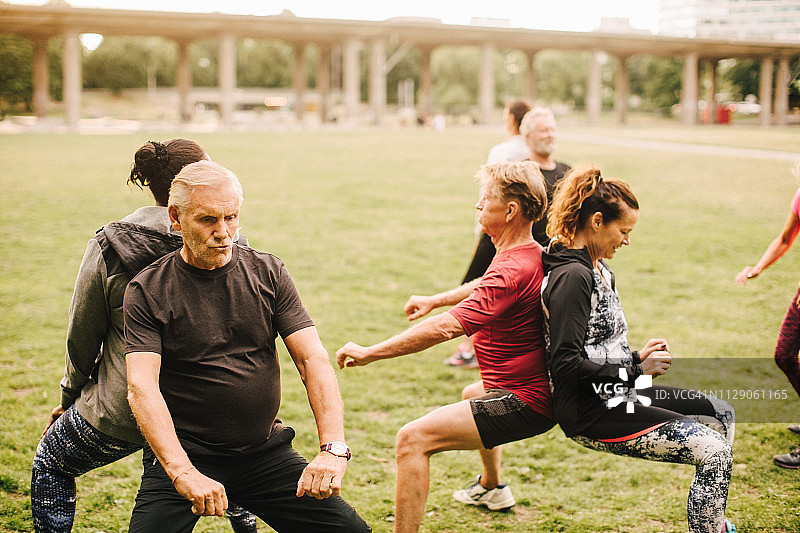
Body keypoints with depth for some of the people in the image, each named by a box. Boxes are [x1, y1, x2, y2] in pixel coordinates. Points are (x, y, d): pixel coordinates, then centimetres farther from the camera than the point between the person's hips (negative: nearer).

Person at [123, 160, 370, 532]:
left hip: (267, 452, 2)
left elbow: (314, 360, -6)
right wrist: (183, 473, -33)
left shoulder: (268, 274, 2)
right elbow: (141, 388, -18)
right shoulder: (147, 292, -6)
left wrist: (333, 448, -22)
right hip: (182, 456, -2)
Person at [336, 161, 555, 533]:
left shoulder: (512, 271, -27)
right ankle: (492, 490, 58)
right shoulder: (532, 255, 6)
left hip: (521, 403, -11)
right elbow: (484, 286, 28)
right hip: (535, 390, 11)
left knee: (413, 438, -21)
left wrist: (369, 352, -30)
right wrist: (433, 300, 34)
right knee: (471, 394, 42)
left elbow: (446, 328, -34)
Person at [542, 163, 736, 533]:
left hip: (612, 395, 11)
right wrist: (636, 370, -19)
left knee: (720, 414, 20)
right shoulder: (571, 277, -20)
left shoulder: (595, 269, 12)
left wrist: (636, 357, 4)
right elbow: (567, 365, -26)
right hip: (591, 413, -11)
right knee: (714, 451, -15)